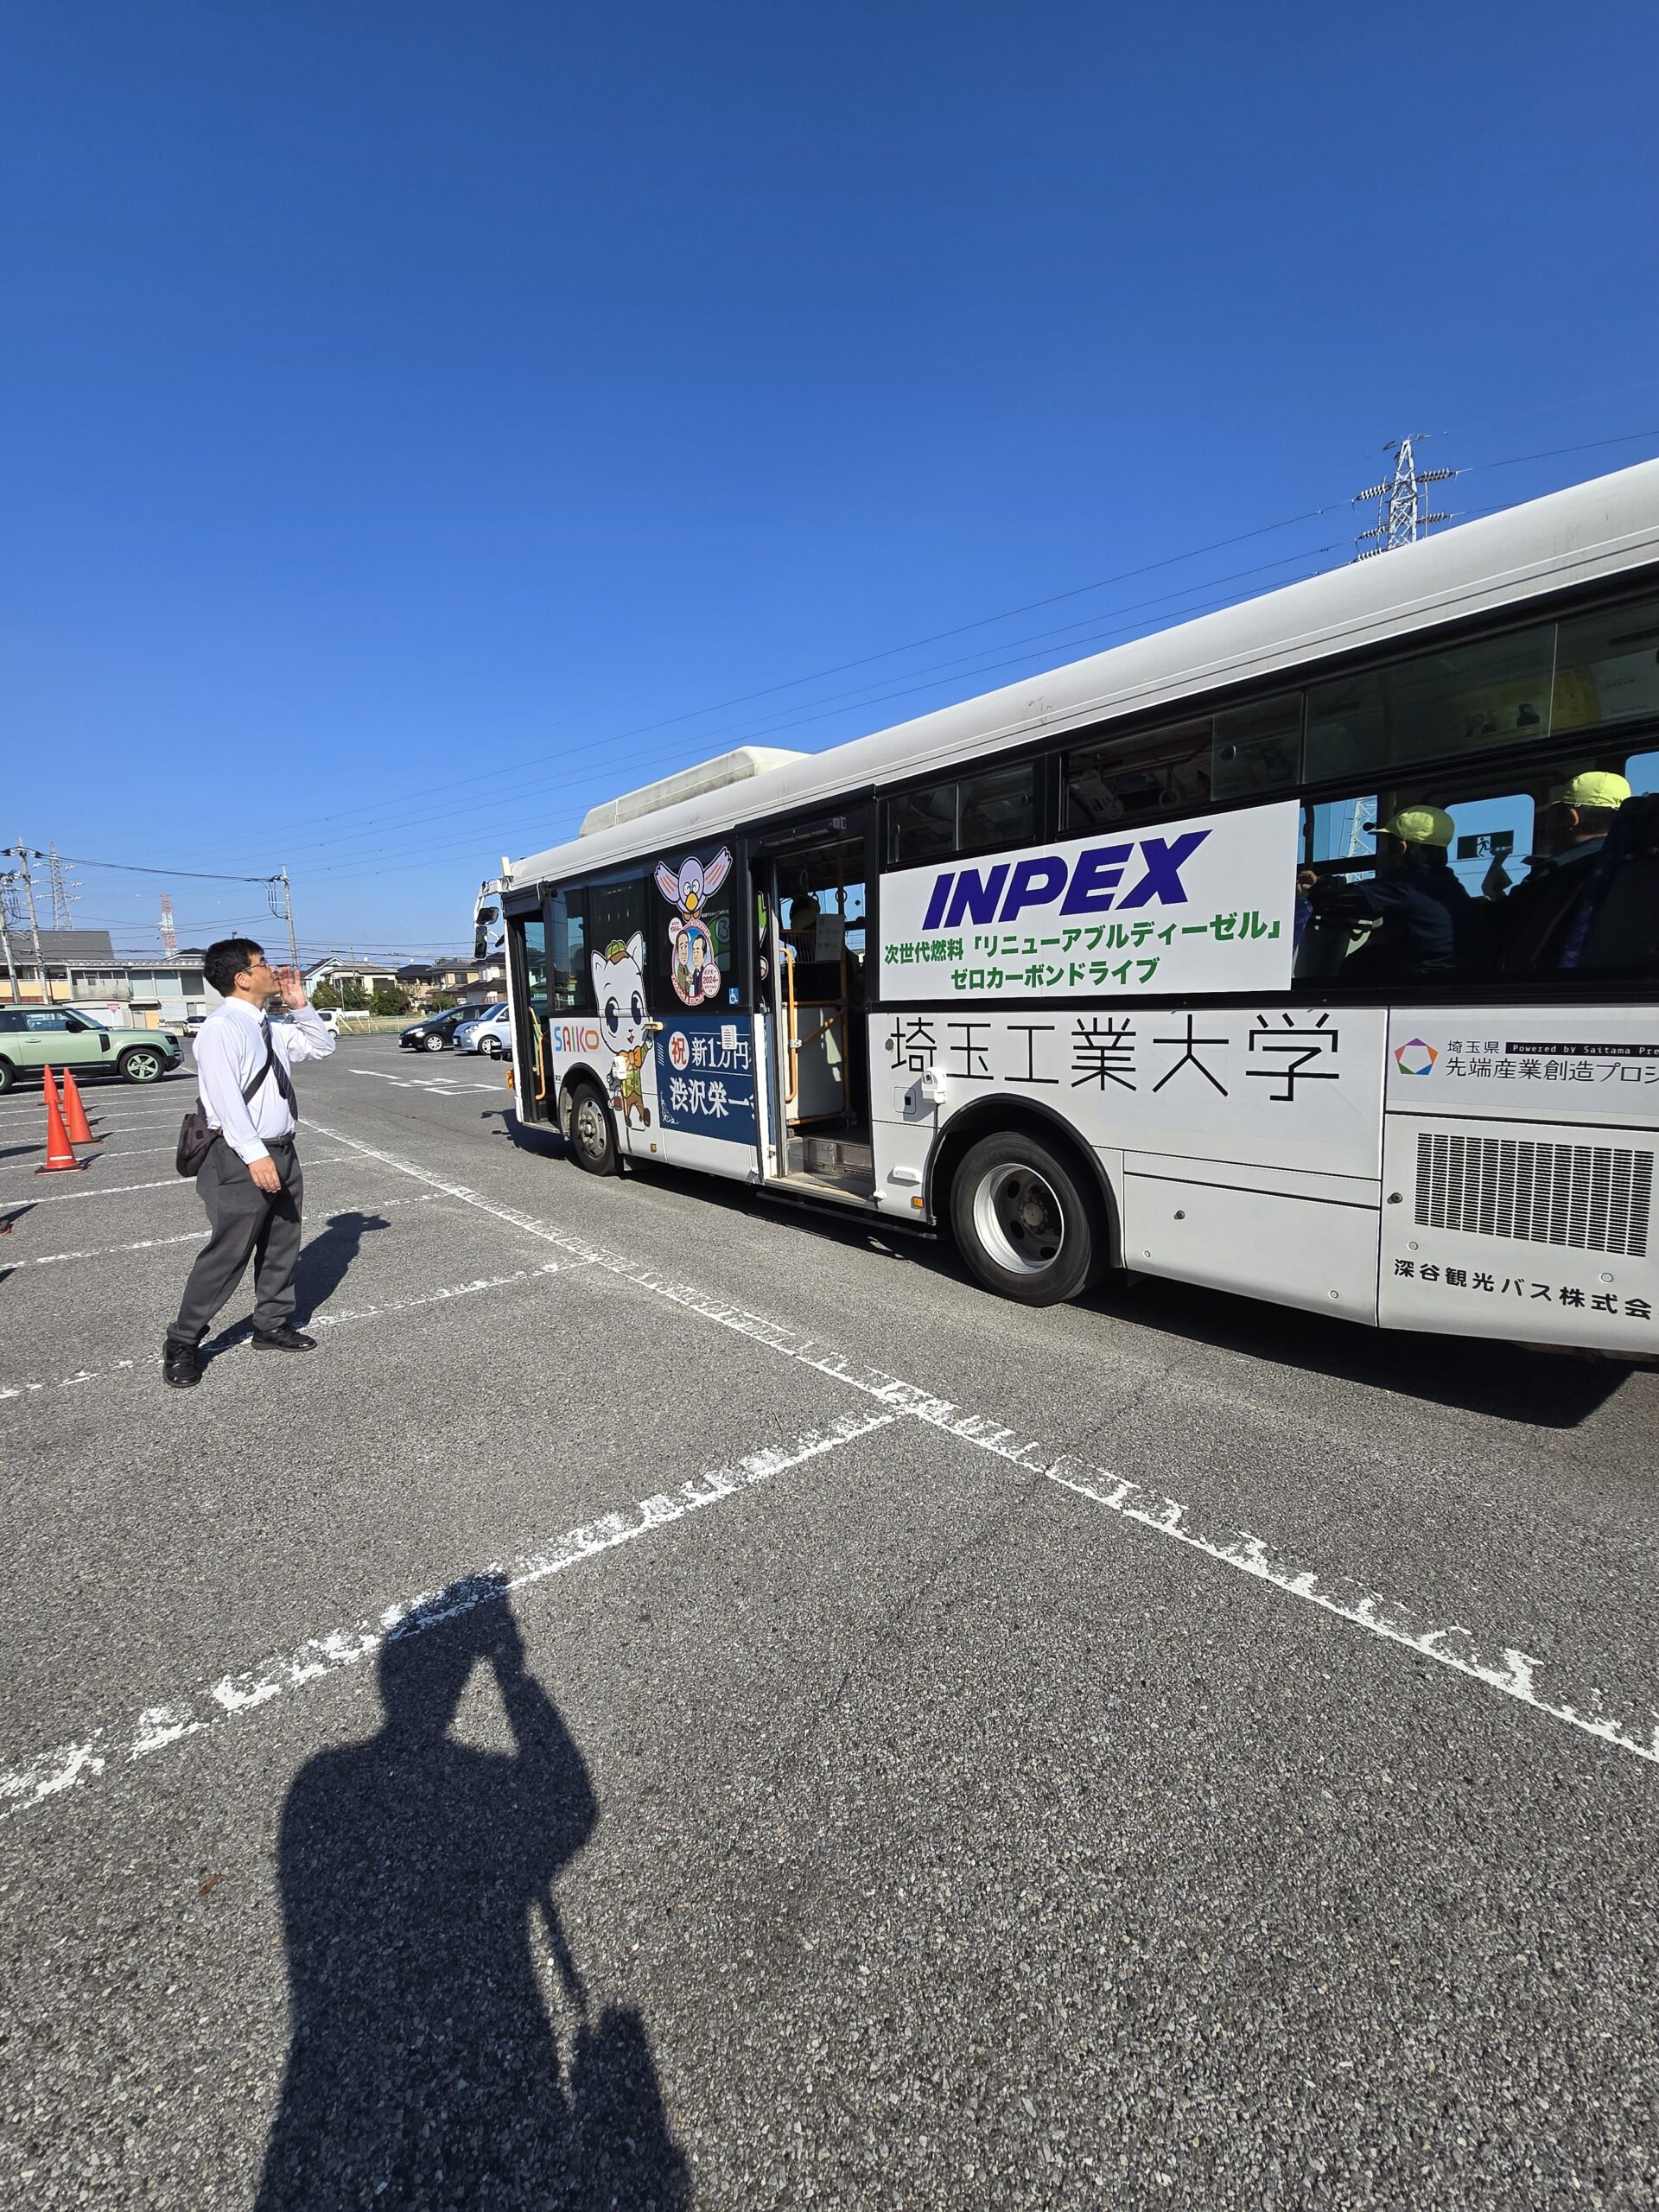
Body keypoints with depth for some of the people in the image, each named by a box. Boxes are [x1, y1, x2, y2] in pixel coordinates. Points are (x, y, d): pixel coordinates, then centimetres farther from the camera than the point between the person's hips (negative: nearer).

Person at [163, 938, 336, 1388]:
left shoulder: (270, 1029, 11)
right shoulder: (222, 1028, -15)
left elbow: (322, 1048, 24)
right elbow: (227, 1098, -22)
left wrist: (301, 1006, 9)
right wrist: (255, 1155, -28)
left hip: (281, 1152, 9)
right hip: (242, 1159, -9)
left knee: (281, 1245, 16)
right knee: (227, 1254, -3)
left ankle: (272, 1325, 30)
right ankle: (182, 1343, 13)